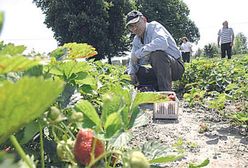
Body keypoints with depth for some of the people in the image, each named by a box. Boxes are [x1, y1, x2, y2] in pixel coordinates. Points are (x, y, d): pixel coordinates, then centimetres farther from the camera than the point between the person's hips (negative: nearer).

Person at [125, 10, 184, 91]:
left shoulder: (154, 26, -13)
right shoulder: (136, 40, 10)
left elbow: (162, 43, -36)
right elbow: (132, 61, 13)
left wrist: (138, 53, -30)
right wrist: (131, 73, -10)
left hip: (176, 67, -8)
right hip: (159, 70, 8)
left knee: (156, 53, -34)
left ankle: (166, 92, -30)